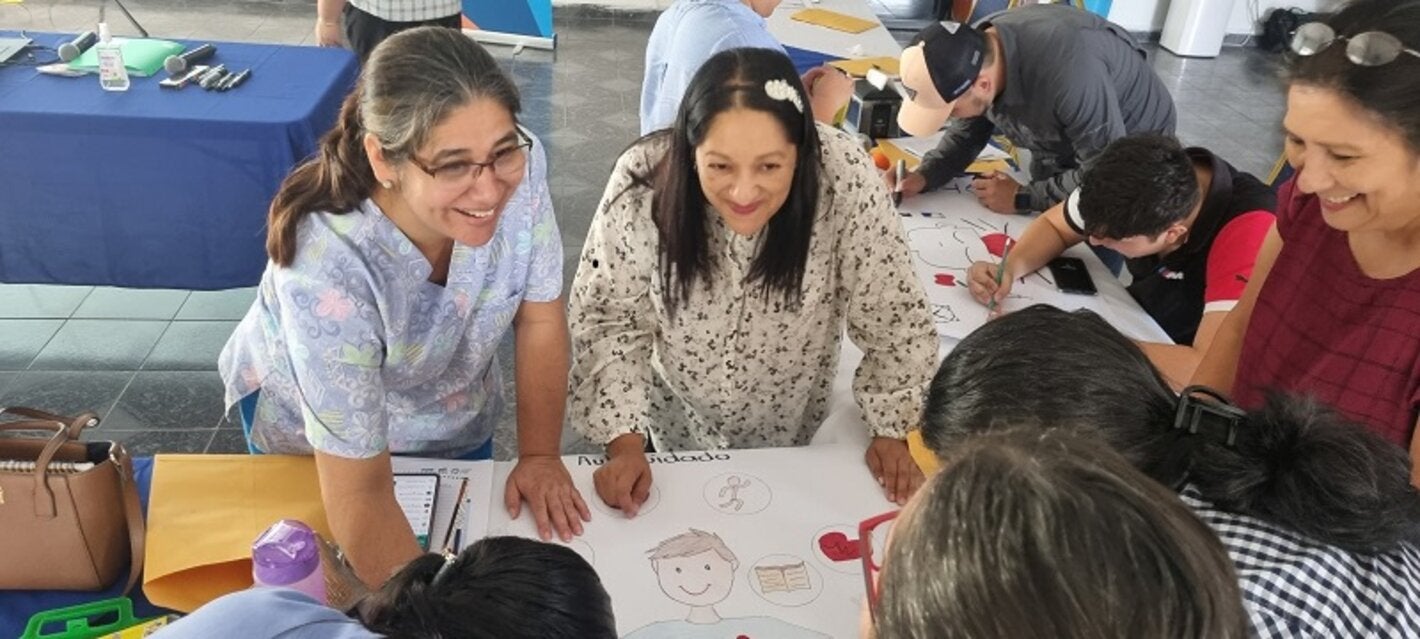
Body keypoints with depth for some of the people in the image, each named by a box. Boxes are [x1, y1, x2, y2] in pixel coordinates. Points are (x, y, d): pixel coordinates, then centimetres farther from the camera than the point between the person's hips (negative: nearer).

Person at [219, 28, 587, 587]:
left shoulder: (518, 167, -32)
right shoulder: (327, 267, -42)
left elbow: (540, 320, -15)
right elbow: (359, 493, -34)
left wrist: (540, 454, -13)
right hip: (306, 424, -2)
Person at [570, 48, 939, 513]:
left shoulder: (844, 179, -33)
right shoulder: (643, 182, -32)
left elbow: (893, 319, -18)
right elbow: (607, 318, -18)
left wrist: (894, 429, -17)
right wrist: (625, 439, -24)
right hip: (679, 415, 0)